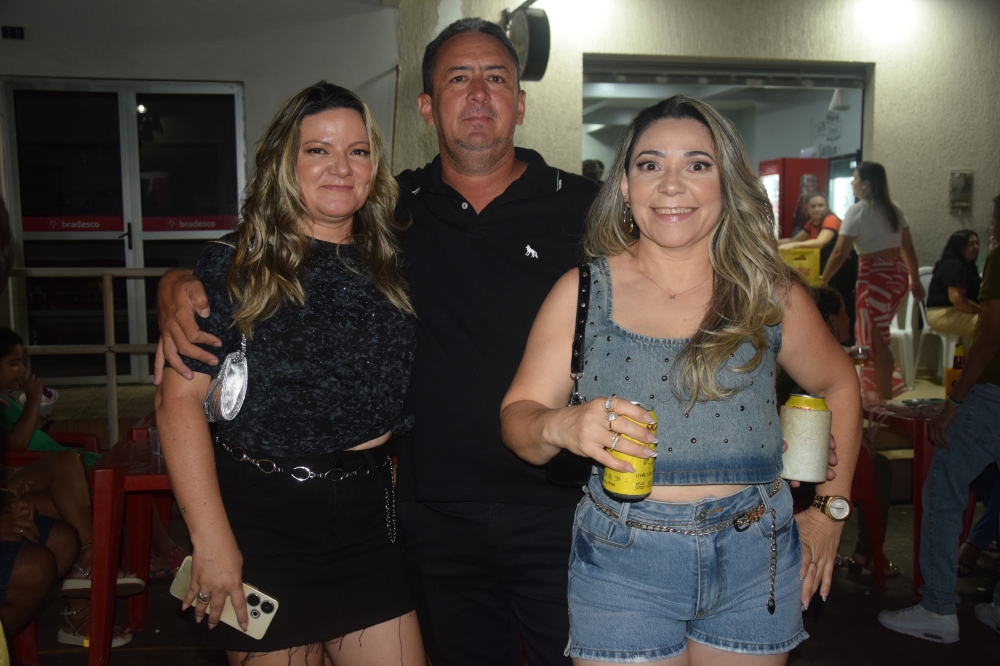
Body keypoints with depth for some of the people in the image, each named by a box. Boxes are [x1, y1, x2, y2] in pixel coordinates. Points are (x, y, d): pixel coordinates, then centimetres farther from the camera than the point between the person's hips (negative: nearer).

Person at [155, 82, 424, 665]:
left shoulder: (389, 263, 6)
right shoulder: (238, 267, -7)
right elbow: (180, 400, -12)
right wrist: (213, 542, -16)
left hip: (368, 510, 4)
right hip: (263, 513, -3)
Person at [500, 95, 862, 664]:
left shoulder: (772, 294, 0)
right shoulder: (581, 292, -3)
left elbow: (838, 384, 16)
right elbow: (517, 416, -4)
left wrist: (832, 506, 11)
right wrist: (559, 426, -27)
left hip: (754, 563, 2)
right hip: (621, 563, -1)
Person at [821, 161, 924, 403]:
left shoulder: (858, 211, -10)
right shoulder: (893, 209, 11)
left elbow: (840, 253, -14)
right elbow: (908, 248, 13)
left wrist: (823, 281, -7)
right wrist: (915, 280, 21)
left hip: (875, 277, -7)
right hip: (899, 274, 8)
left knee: (875, 339, 2)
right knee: (875, 333, 19)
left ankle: (883, 400, 8)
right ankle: (887, 388, 24)